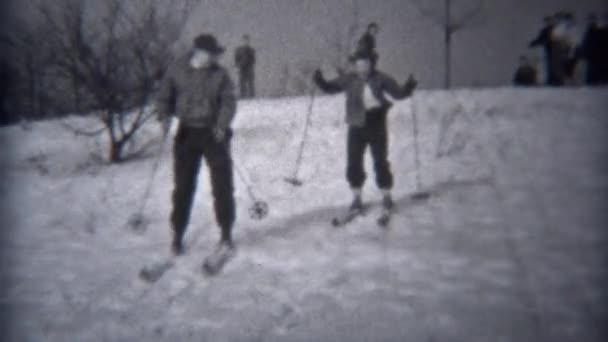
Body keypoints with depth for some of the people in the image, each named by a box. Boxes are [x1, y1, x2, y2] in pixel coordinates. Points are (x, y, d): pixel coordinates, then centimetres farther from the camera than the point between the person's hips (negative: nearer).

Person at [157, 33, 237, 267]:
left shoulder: (220, 74, -2)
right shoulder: (177, 71, 0)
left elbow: (228, 101, -5)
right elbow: (166, 96, 10)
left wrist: (222, 124, -20)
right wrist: (164, 114, -8)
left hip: (214, 133, -1)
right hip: (187, 133, 1)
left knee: (222, 185, -5)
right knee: (183, 186, 6)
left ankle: (226, 237, 4)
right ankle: (177, 237, 21)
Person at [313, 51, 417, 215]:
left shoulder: (380, 79, -6)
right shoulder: (349, 80, -3)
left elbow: (398, 93, -4)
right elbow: (330, 88, 4)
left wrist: (409, 87, -22)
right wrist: (320, 81, -14)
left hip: (377, 126, -2)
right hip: (357, 127, 2)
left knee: (380, 161, 5)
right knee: (354, 162, 4)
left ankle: (386, 196, 21)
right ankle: (357, 197, 20)